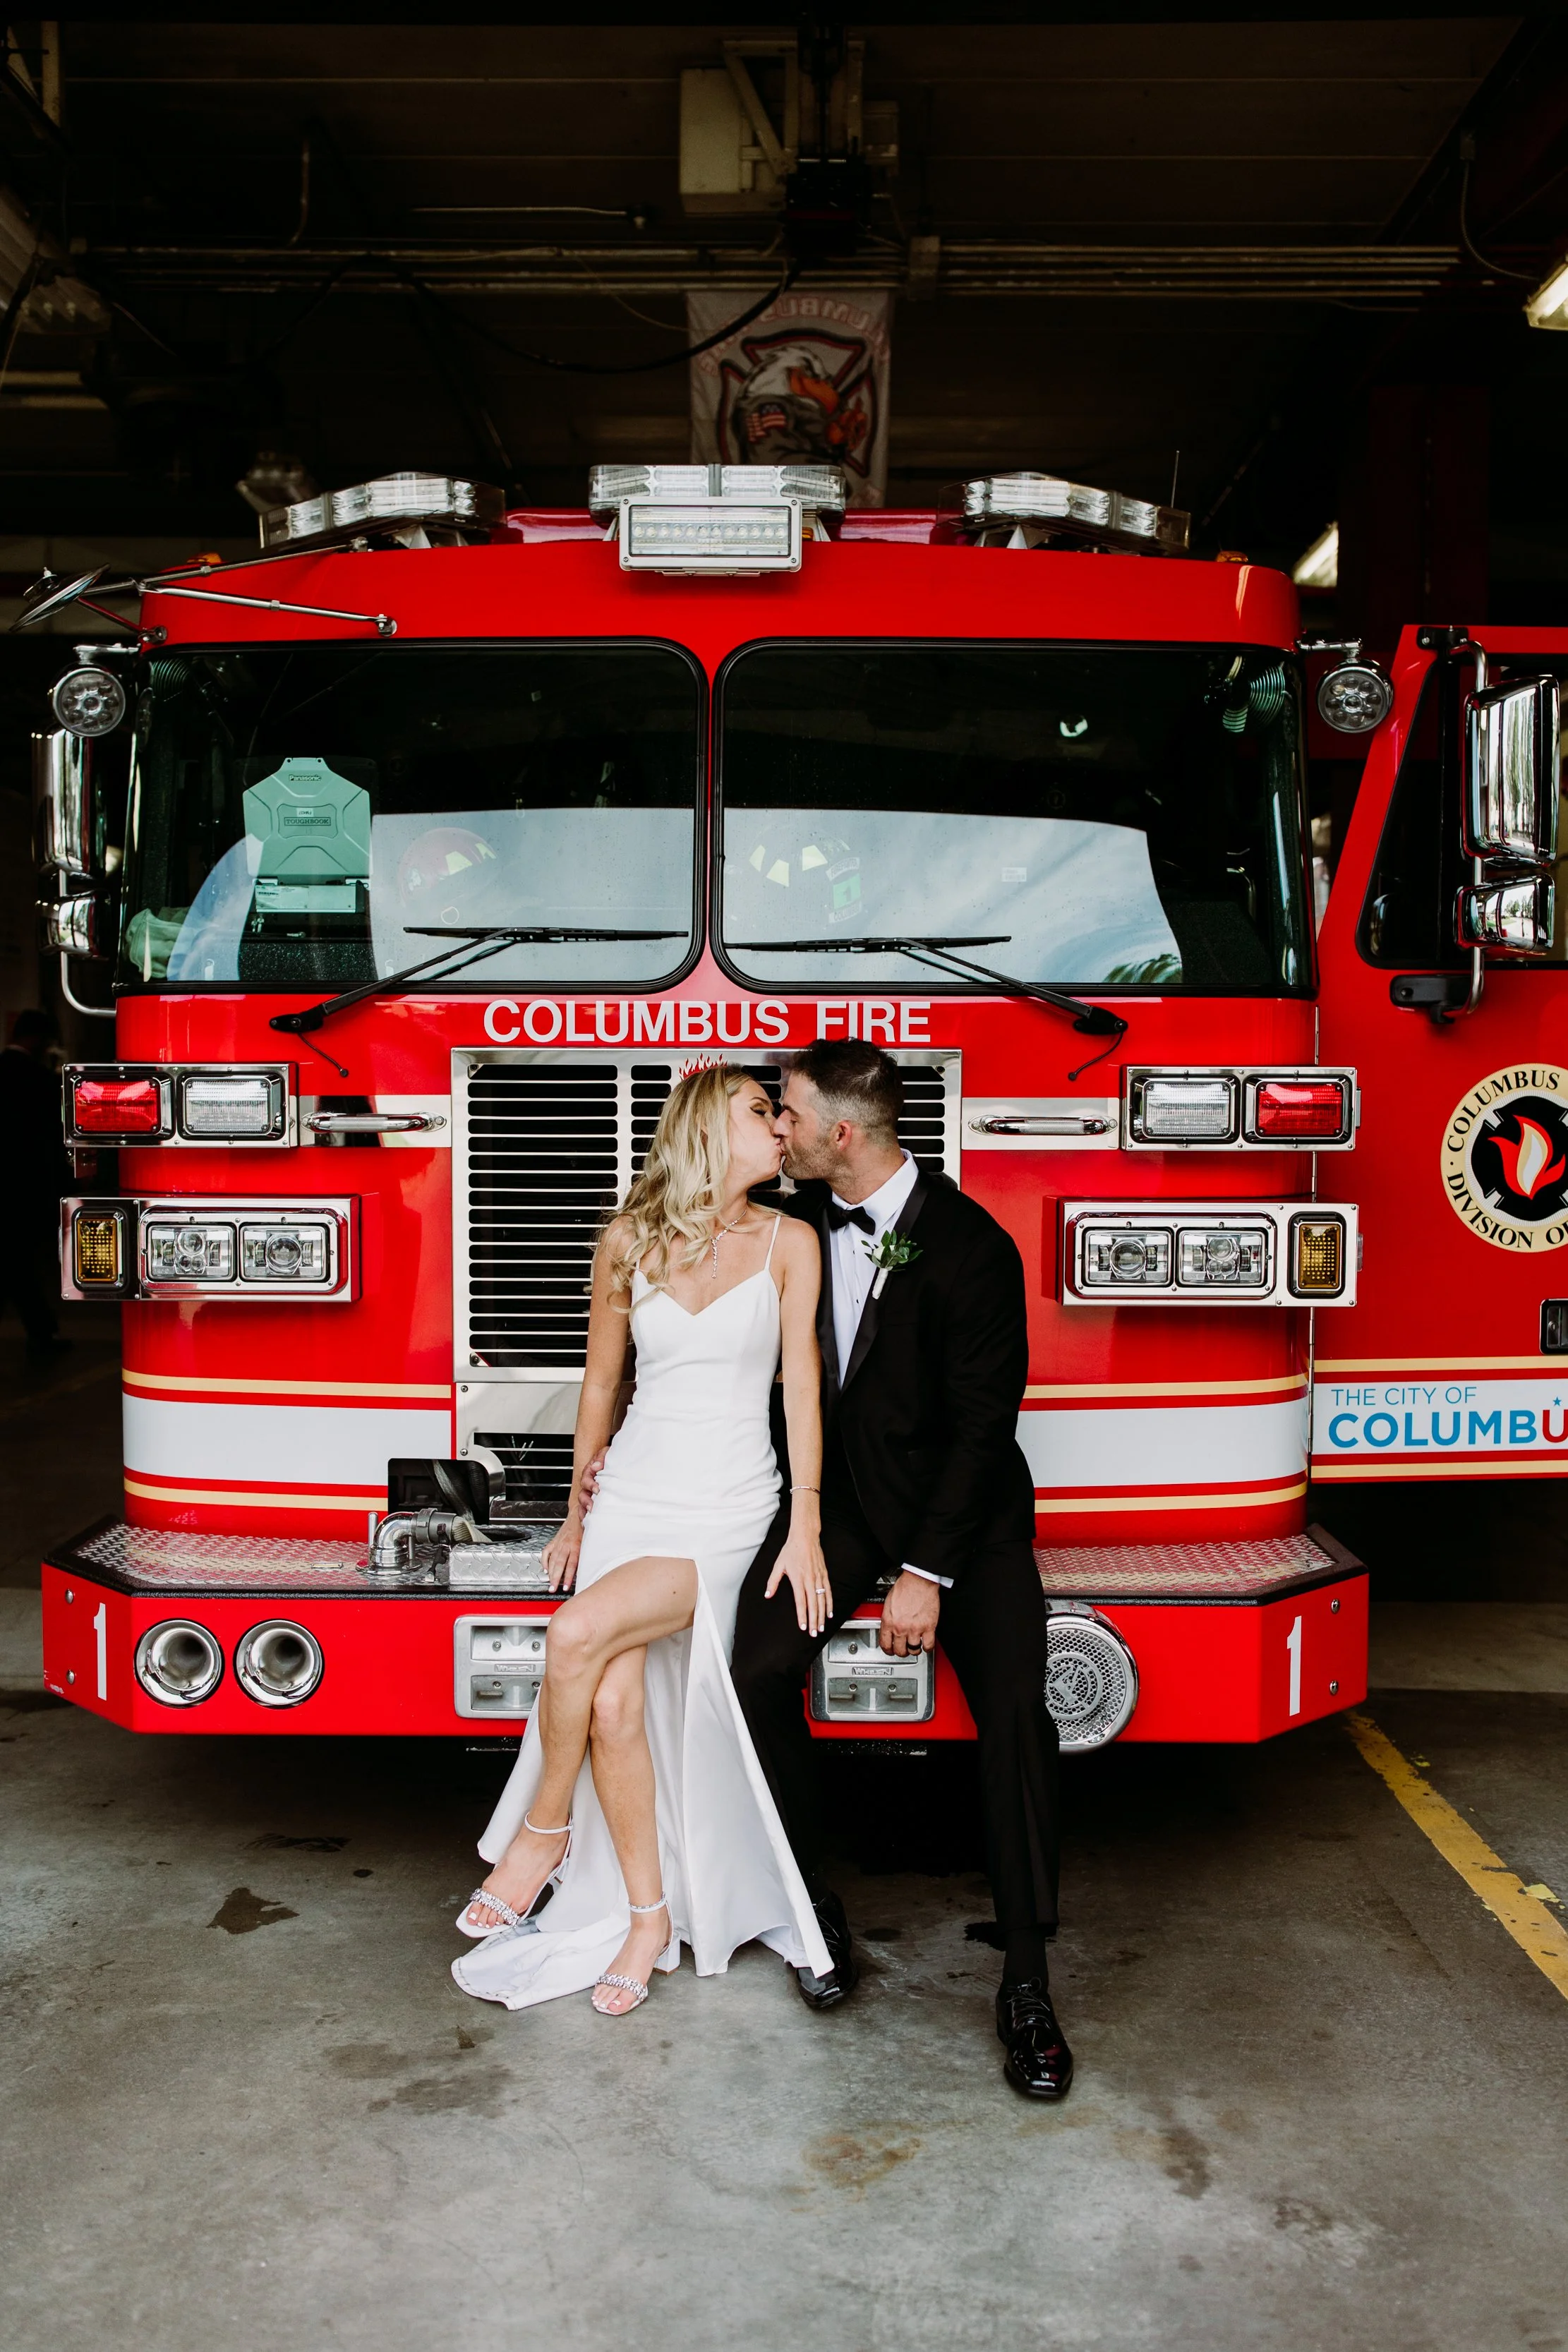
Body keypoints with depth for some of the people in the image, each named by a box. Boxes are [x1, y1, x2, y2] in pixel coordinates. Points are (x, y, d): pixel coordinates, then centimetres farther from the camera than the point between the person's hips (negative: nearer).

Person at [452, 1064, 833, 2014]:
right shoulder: (629, 1242, 5)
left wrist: (806, 1527, -8)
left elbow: (802, 1384, -1)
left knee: (581, 1634, -25)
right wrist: (576, 1515, 19)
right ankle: (649, 1912, 5)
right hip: (633, 1496, 2)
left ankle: (545, 1828, -2)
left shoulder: (789, 1242, 1)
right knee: (614, 1705, -14)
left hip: (727, 1514, -2)